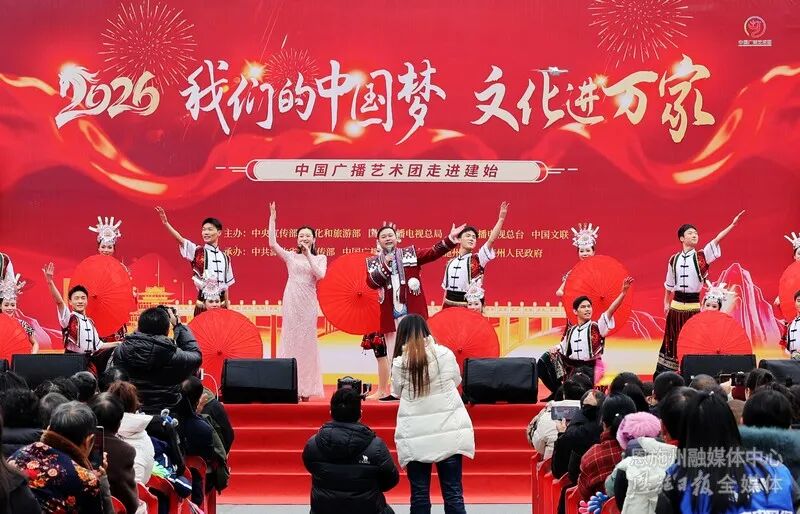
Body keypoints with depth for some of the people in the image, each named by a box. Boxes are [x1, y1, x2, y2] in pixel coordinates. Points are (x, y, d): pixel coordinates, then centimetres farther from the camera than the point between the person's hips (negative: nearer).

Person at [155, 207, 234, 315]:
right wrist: (166, 223, -32)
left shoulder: (224, 257, 9)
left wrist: (227, 306, 11)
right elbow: (180, 239, -17)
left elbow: (226, 284, 14)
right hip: (203, 303, -3)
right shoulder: (197, 252, 0)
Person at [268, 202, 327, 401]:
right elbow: (272, 244, -6)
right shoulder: (291, 256, 7)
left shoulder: (320, 258, 7)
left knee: (306, 341, 2)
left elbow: (320, 275, -11)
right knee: (290, 340, -1)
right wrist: (272, 219, -9)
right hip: (291, 301, 0)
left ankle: (305, 388, 5)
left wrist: (308, 255, -11)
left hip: (308, 302, 0)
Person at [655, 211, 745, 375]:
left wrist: (733, 224, -24)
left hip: (694, 305, -2)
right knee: (673, 340, 6)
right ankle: (664, 373, 12)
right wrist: (666, 303, 18)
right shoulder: (674, 260, 5)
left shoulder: (702, 256, -1)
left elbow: (717, 239, -13)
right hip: (676, 305, 2)